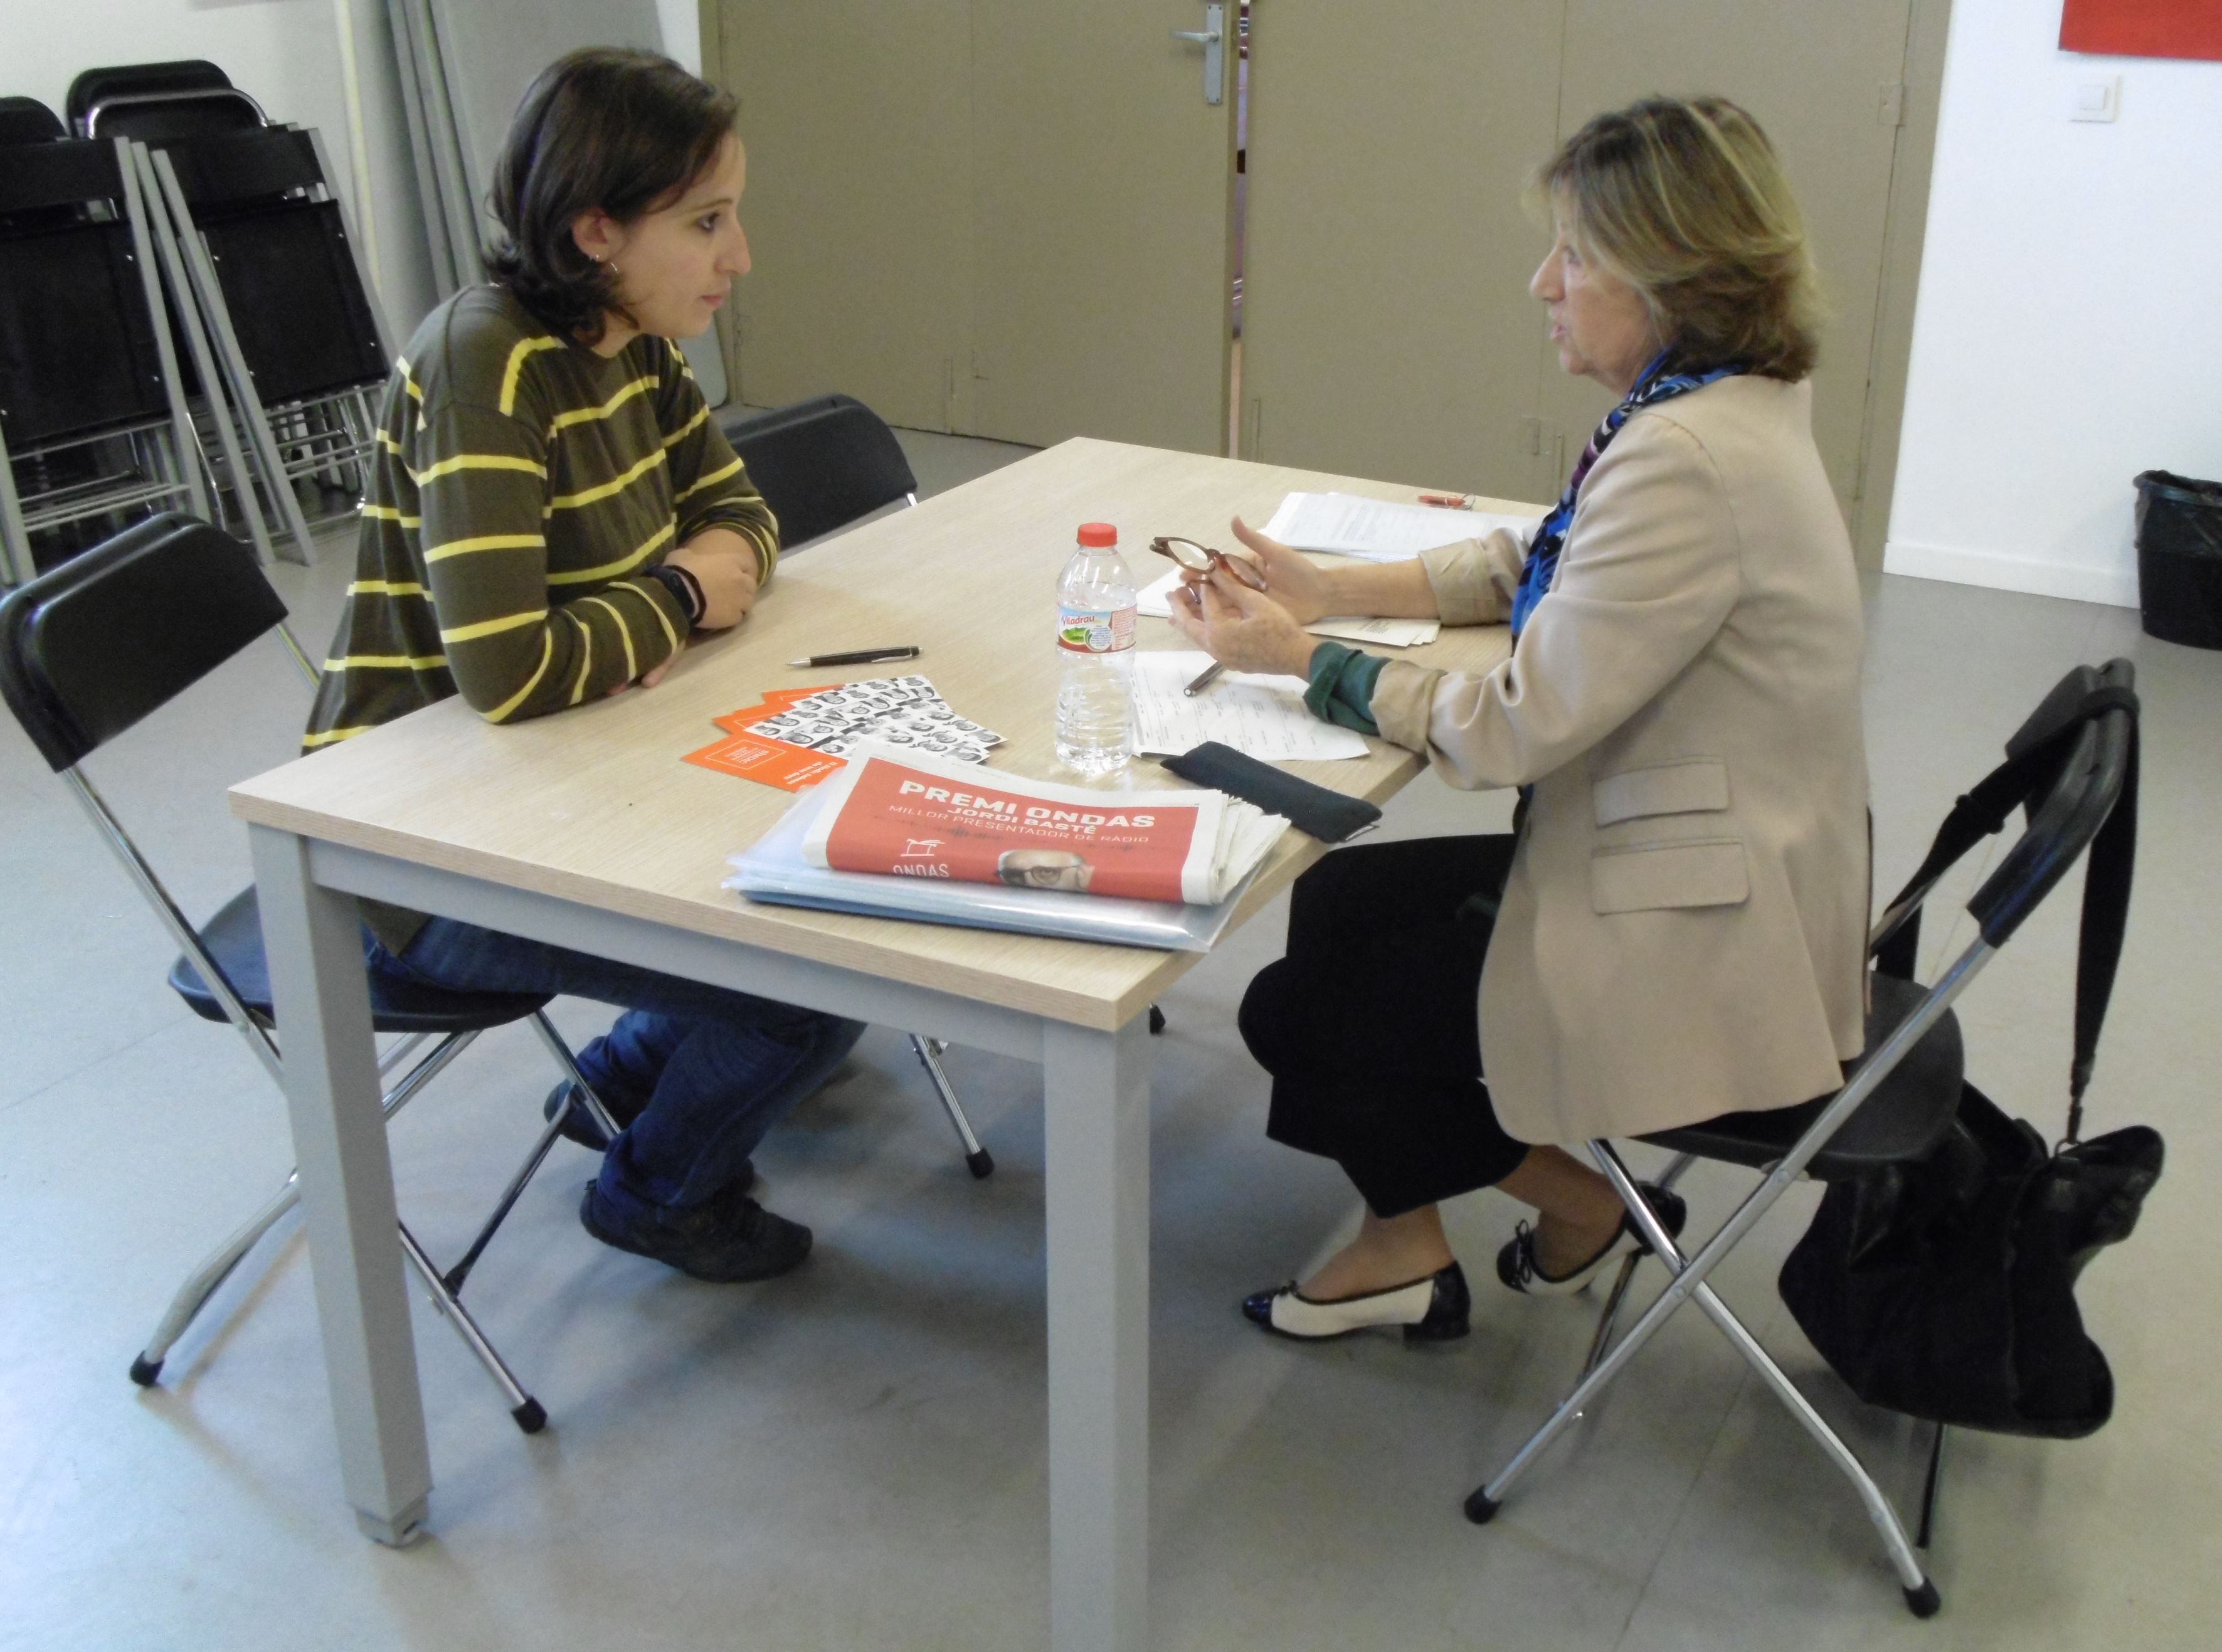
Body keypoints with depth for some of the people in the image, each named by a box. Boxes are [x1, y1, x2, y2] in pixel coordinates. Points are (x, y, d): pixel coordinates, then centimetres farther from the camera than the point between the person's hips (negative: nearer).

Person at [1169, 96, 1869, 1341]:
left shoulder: (1689, 459, -27)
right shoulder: (1714, 408, 5)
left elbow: (1517, 727, -23)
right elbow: (1531, 568, 18)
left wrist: (1302, 658, -11)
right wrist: (1333, 589, 8)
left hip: (1706, 954, -10)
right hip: (1712, 875, 10)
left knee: (1298, 1008, 0)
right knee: (1336, 904, 16)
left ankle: (1584, 1208, 18)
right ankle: (1403, 1248, 26)